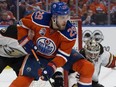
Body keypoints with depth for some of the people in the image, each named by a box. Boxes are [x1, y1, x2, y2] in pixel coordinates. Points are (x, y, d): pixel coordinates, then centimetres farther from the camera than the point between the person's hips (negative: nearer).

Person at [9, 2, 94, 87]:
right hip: (37, 54, 0)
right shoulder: (39, 18, -31)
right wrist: (25, 41, -21)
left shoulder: (70, 32, -30)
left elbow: (63, 55, -25)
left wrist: (52, 67, -38)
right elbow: (22, 25, -11)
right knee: (25, 78, -12)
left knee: (88, 68, -17)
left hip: (63, 52, 0)